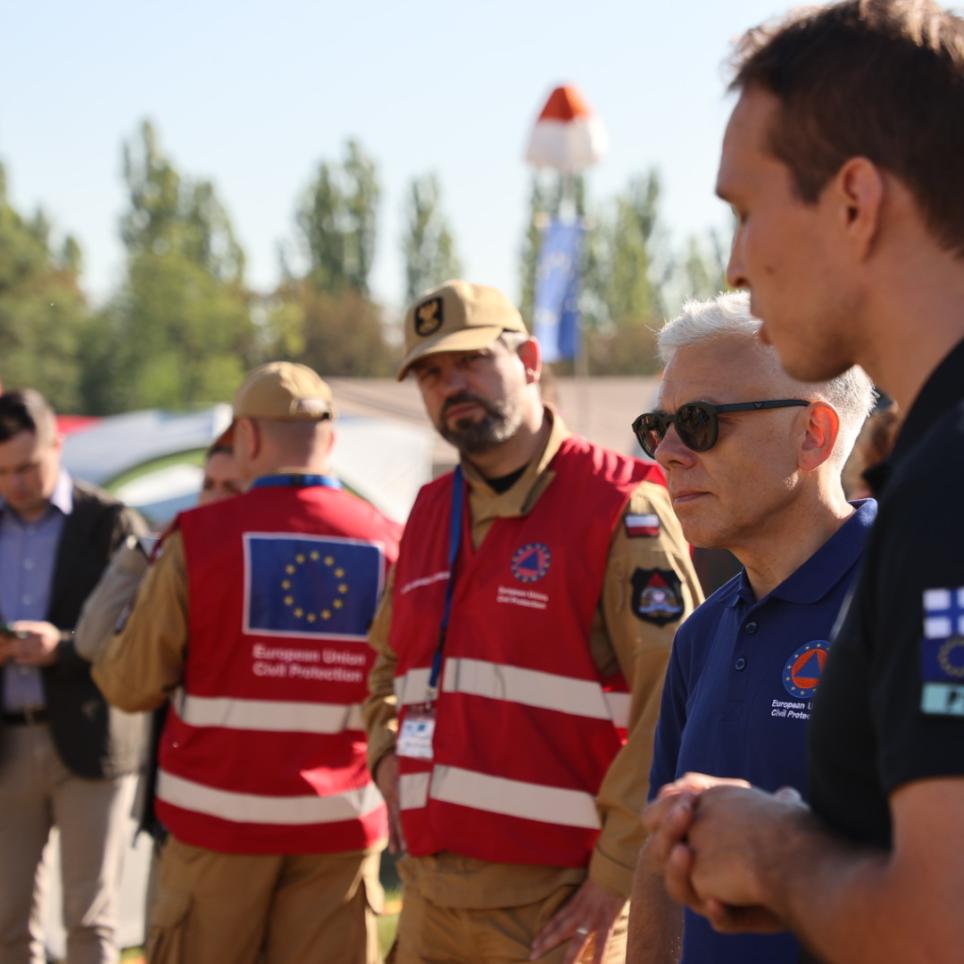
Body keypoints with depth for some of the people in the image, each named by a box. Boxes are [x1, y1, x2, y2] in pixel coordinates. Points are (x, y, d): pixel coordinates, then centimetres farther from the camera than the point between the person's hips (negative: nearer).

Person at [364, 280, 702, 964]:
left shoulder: (620, 508, -7)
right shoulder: (430, 513, 15)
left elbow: (676, 703, -14)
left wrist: (615, 874, -16)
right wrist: (387, 754, 12)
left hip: (555, 901, -6)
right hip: (431, 891, 7)